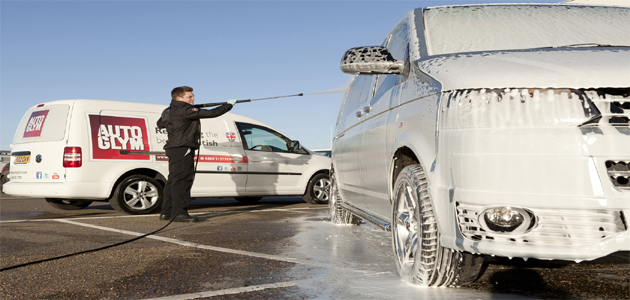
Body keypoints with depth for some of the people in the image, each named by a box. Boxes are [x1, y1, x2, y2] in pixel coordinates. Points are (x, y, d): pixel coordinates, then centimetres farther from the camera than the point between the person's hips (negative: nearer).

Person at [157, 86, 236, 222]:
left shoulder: (168, 111, 15)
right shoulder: (185, 110, -14)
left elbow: (160, 124, 34)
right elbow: (211, 113, -15)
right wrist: (229, 105, -4)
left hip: (173, 149, 10)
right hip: (182, 149, -10)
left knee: (173, 179, 13)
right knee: (183, 179, -12)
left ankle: (166, 212, 18)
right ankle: (179, 212, -14)